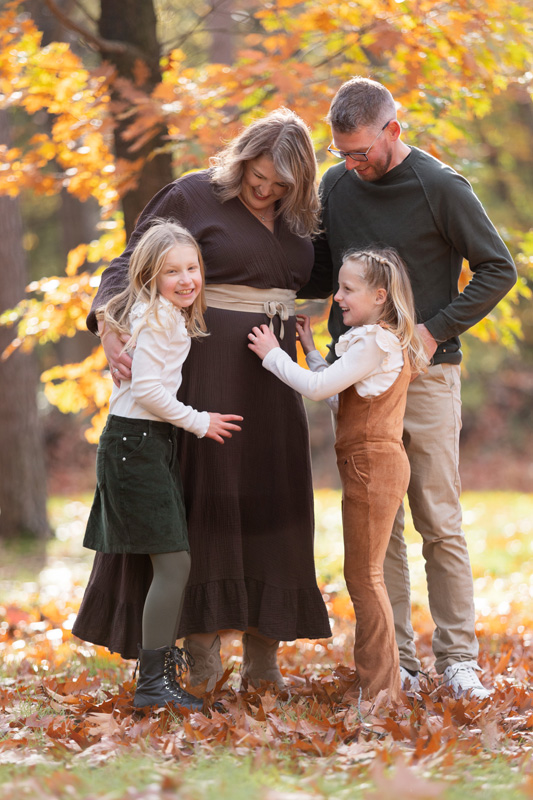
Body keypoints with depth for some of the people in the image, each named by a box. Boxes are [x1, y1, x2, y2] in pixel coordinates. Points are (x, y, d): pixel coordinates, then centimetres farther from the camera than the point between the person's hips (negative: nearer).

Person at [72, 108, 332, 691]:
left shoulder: (294, 220, 11)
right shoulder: (192, 197, -5)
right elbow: (127, 268, -9)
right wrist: (110, 332, -25)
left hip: (271, 374, 6)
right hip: (206, 365, -6)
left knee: (272, 505, 3)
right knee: (204, 499, -9)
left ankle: (262, 659, 7)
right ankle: (201, 650, -8)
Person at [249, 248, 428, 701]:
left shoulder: (375, 343, -16)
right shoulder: (383, 341, 16)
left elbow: (319, 388, -20)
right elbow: (337, 395, 18)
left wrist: (273, 354, -9)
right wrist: (311, 351, 20)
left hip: (372, 464, -10)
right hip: (374, 464, 10)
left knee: (364, 575, -5)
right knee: (364, 575, 14)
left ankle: (378, 686, 0)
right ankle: (380, 679, 20)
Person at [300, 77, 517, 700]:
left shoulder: (441, 188, -7)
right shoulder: (336, 186, 8)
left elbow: (498, 269, -3)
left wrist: (436, 331, -10)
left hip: (425, 374, -4)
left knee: (439, 521, -2)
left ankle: (457, 656, 6)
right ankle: (395, 660, 8)